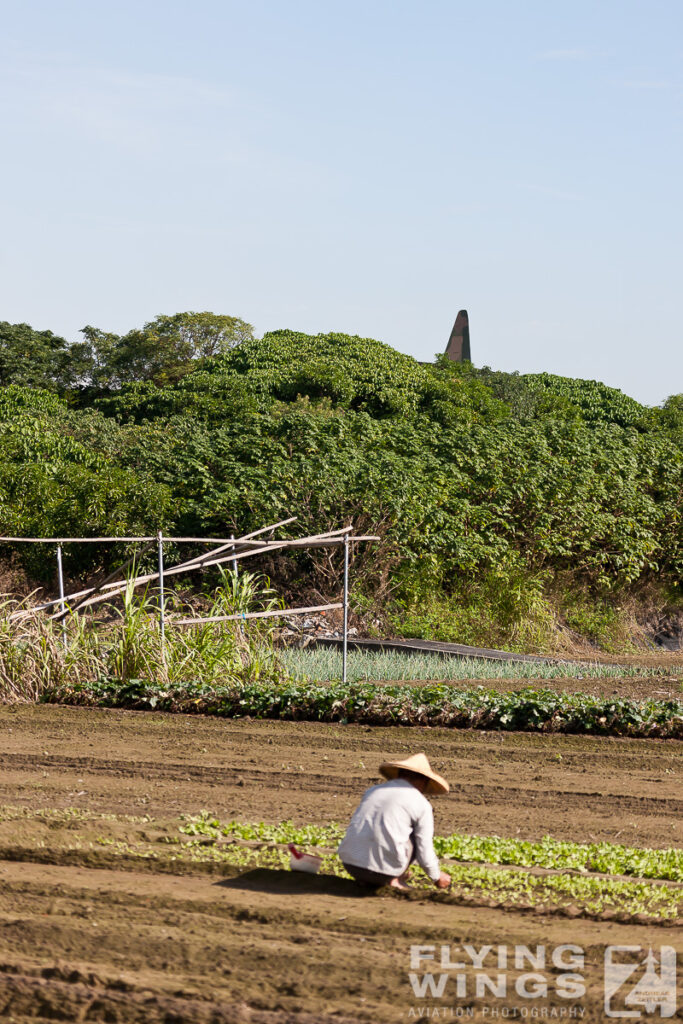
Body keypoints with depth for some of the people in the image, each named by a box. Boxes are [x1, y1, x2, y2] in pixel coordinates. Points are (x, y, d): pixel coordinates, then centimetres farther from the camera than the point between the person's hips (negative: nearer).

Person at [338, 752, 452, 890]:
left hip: (349, 863, 5)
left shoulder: (372, 791, 18)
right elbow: (425, 854, 3)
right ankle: (394, 880, 9)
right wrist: (437, 877, 26)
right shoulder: (421, 805, 3)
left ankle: (366, 880, 15)